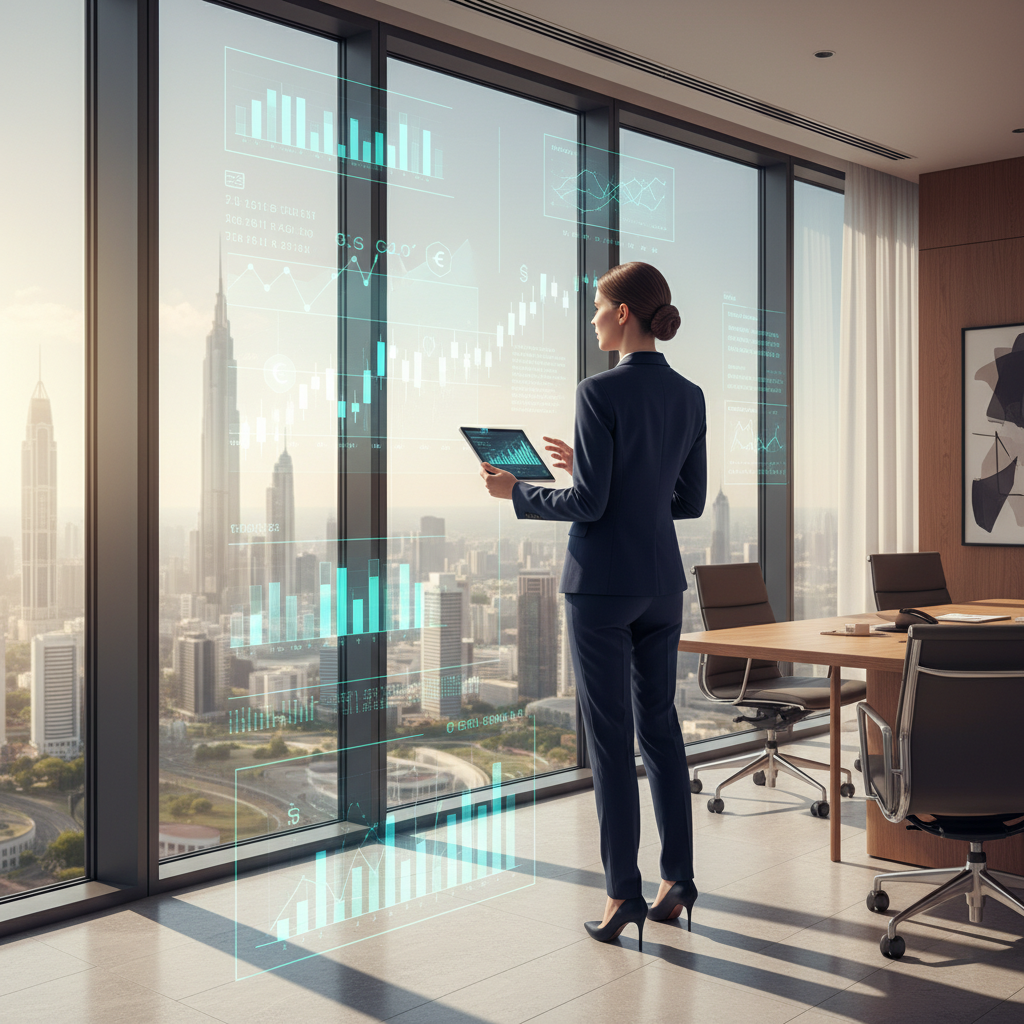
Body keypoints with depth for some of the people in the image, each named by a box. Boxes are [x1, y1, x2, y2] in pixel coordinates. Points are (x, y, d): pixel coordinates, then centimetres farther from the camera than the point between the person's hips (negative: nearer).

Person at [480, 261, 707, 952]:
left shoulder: (602, 392, -14)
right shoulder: (690, 396, 7)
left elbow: (589, 504, -17)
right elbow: (690, 500, 11)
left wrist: (516, 491, -1)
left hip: (603, 581, -7)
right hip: (662, 579, 7)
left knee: (611, 736, 1)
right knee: (660, 723, 14)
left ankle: (624, 893, 9)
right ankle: (678, 878, 20)